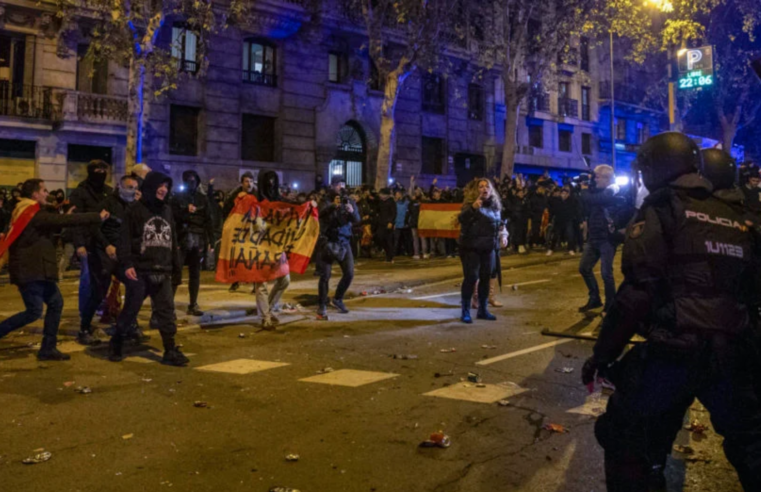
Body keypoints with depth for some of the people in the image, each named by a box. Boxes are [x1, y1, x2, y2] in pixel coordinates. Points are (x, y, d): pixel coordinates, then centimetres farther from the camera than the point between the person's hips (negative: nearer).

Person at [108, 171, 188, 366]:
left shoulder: (167, 210, 14)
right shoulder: (135, 210, -3)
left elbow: (173, 240, 18)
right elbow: (125, 239, -8)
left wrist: (174, 265, 15)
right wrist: (127, 264, -18)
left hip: (162, 272, 5)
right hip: (140, 271, -4)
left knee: (166, 311, 1)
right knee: (130, 310, 5)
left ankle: (170, 351, 3)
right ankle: (115, 345, 23)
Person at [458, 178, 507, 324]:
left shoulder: (495, 205, 9)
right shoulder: (470, 204, -8)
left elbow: (500, 223, 21)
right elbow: (462, 219, -26)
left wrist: (503, 235, 7)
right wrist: (473, 208, -40)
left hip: (488, 247, 6)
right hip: (471, 247, -6)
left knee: (485, 278, 10)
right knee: (471, 278, -7)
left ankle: (483, 310, 21)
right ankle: (465, 311, 1)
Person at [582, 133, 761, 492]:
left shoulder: (661, 210, -6)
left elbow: (637, 291, -14)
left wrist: (602, 354, -9)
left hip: (673, 351, -6)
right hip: (732, 352, 7)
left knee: (624, 436, 10)